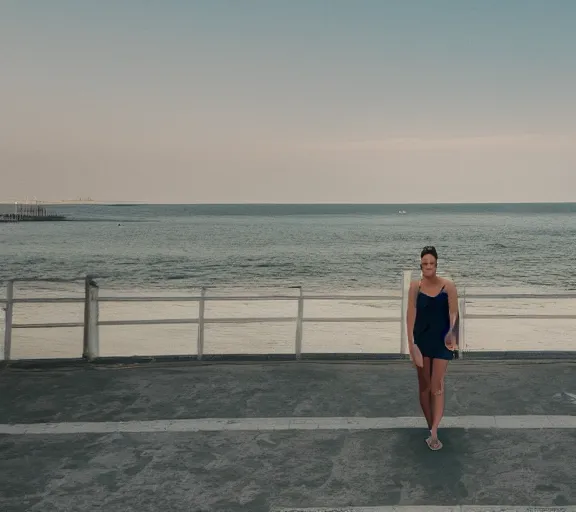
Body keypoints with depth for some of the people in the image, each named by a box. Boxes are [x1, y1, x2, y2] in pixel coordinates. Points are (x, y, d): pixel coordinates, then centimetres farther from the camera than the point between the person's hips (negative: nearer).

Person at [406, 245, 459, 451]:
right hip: (421, 339, 2)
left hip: (441, 340, -2)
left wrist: (451, 331, -26)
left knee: (437, 386, -5)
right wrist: (410, 341, -10)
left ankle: (434, 432, -7)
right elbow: (411, 313, -5)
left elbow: (453, 311, -8)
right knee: (424, 385, 9)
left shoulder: (448, 286, -8)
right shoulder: (415, 286, -4)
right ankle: (431, 427, 23)